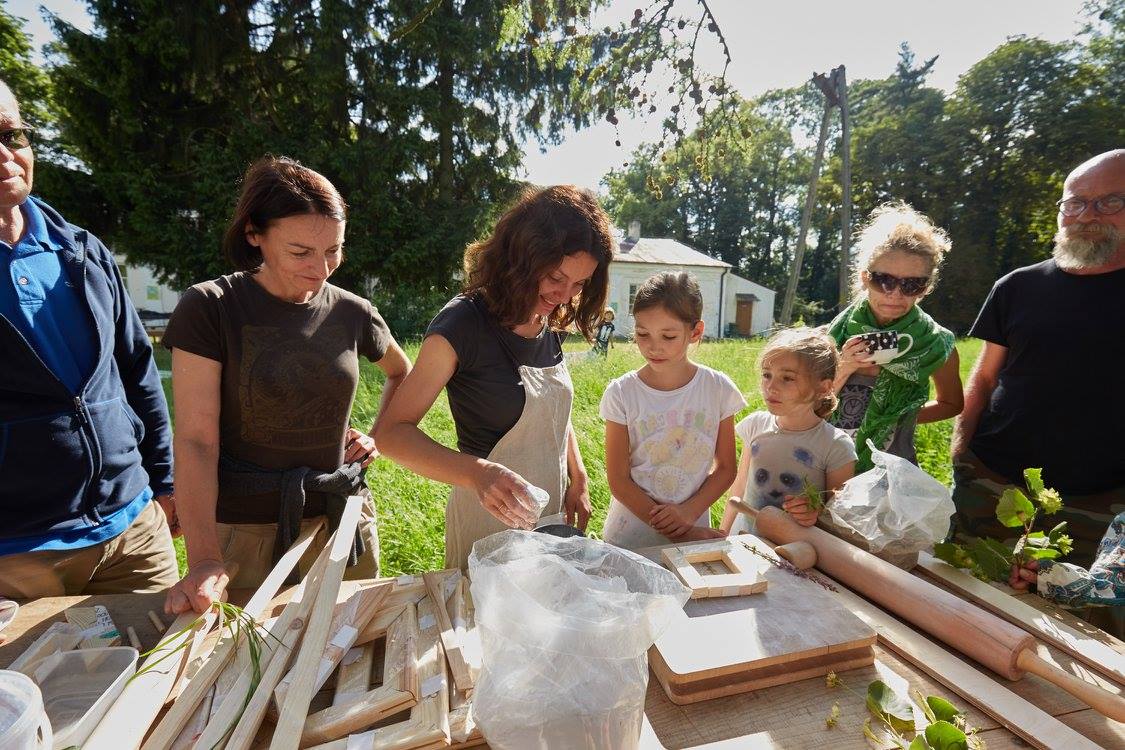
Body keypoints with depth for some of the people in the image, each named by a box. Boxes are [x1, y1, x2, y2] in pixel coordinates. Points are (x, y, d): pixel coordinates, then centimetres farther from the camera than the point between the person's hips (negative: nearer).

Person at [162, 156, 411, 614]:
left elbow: (401, 373, 18)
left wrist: (378, 436, 4)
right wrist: (203, 560, -20)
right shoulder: (210, 308, -10)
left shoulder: (352, 313, -2)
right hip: (245, 532, -2)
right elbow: (196, 441, -13)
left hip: (342, 520, 3)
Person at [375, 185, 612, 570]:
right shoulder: (464, 323, -21)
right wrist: (478, 472, -37)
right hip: (490, 516, -6)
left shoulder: (550, 321, -1)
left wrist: (579, 480, 4)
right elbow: (392, 433, -22)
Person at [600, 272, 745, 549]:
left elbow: (726, 467, 0)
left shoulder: (718, 389, -9)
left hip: (694, 530, 1)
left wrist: (689, 512, -15)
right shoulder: (621, 393, -14)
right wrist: (679, 533, -16)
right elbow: (619, 480, -12)